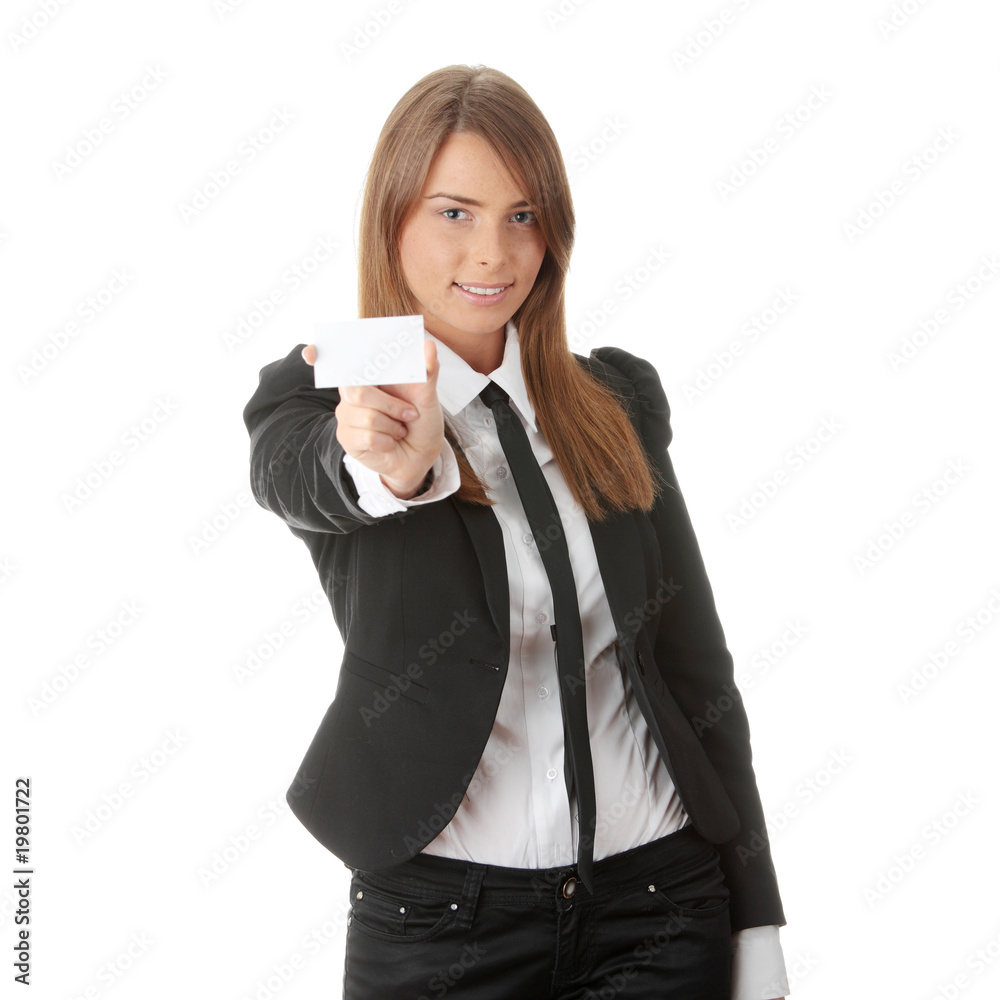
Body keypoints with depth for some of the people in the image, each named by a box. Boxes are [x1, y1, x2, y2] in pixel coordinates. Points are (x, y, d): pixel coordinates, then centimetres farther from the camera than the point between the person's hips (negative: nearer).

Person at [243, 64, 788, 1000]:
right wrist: (393, 467, -51)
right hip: (440, 918, -2)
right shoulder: (316, 396, -4)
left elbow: (697, 663, 5)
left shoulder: (619, 397, 4)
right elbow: (294, 475, -28)